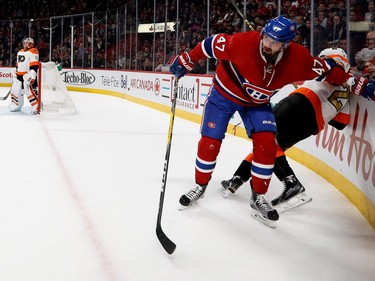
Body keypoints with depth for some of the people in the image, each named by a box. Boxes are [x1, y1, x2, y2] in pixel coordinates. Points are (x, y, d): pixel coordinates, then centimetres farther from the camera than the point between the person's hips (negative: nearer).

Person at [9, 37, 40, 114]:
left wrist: (32, 75, -26)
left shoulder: (33, 51, -9)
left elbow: (35, 65, -19)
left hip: (28, 75, -9)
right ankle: (16, 105, 29)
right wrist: (16, 73, 26)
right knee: (15, 90, 13)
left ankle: (37, 107, -18)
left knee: (30, 90, -20)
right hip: (19, 75, 9)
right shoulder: (20, 52, 20)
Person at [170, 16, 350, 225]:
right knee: (210, 142, -4)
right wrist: (187, 61, -16)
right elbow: (212, 44, -21)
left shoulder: (297, 57, -24)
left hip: (257, 103, 2)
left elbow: (324, 69, -10)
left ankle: (259, 196, 5)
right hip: (224, 93, -2)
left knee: (267, 143, -13)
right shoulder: (244, 43, -34)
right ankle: (200, 186, 21)